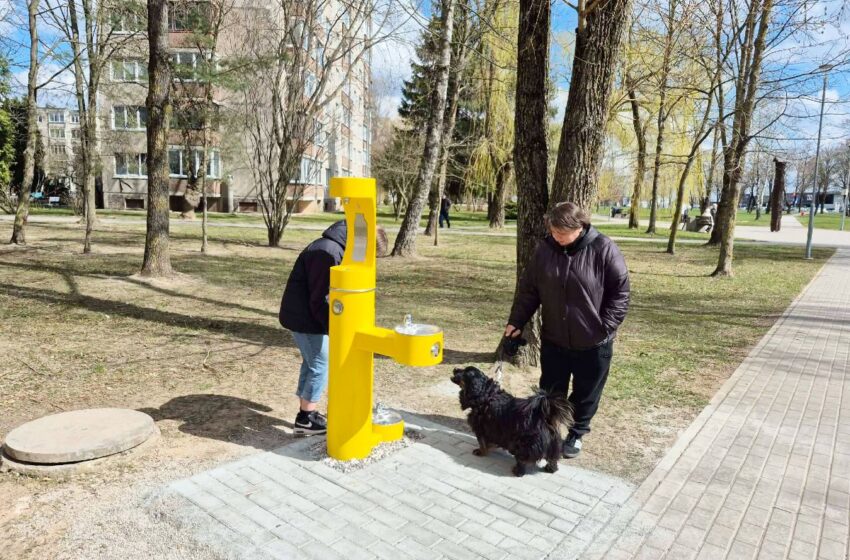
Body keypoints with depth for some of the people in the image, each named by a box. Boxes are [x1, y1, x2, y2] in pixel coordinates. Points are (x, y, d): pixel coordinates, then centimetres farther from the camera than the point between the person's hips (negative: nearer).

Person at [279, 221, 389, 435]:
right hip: (306, 318, -10)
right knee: (320, 365, -1)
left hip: (304, 315, 10)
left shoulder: (336, 248, 7)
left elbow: (329, 294, 14)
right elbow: (320, 300, -25)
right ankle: (306, 419, 9)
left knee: (312, 363, 17)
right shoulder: (329, 252, -26)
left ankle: (306, 412, 28)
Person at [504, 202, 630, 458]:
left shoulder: (604, 249, -14)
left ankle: (576, 434, 36)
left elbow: (620, 292, -9)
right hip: (553, 339, 2)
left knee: (586, 394, 15)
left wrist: (606, 327, -15)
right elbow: (528, 289, 3)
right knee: (550, 392, 14)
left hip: (593, 343, -2)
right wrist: (517, 321, -2)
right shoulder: (545, 249, -4)